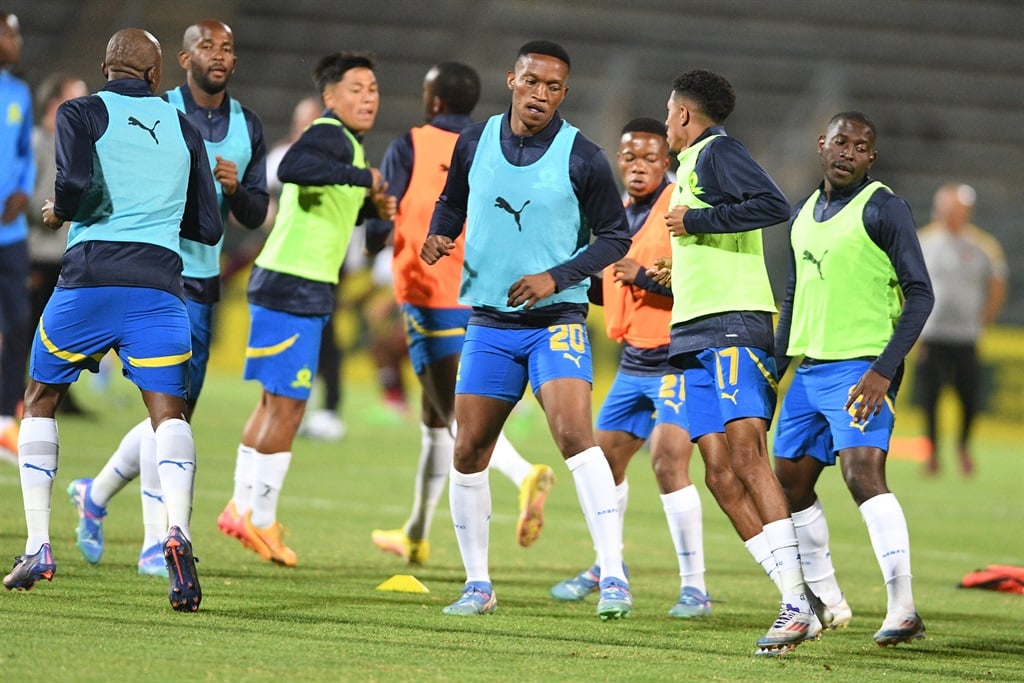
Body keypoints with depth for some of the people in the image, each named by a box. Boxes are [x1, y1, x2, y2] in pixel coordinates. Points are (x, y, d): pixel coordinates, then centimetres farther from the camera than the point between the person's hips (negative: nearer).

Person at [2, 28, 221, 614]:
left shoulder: (82, 114, 5)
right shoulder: (185, 130, 17)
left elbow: (79, 184, -13)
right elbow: (207, 228, 18)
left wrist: (58, 211, 8)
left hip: (91, 275, -1)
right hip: (160, 283, 2)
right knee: (170, 414, -4)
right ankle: (179, 531, -32)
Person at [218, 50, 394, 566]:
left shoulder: (345, 143, 17)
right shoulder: (330, 137, -15)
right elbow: (292, 168, -36)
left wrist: (373, 206, 13)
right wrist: (362, 177, -37)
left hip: (304, 290, 10)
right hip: (292, 289, -10)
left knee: (276, 402, 16)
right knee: (287, 405, -6)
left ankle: (242, 508, 23)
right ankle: (261, 521, 0)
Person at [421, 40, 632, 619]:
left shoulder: (582, 158, -7)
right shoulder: (475, 143, 3)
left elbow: (616, 236, -1)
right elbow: (452, 202, 20)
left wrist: (557, 277, -13)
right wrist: (439, 237, -2)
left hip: (557, 319, -4)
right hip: (489, 323, 4)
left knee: (574, 433, -22)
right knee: (469, 452, 4)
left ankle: (614, 578, -23)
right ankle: (478, 584, 19)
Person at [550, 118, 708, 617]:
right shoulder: (619, 216, 13)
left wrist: (645, 276, -27)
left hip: (678, 360, -9)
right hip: (633, 363, 9)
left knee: (668, 461, -18)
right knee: (605, 457, 14)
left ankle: (694, 585, -12)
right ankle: (606, 568, 33)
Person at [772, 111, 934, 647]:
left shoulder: (883, 210, -7)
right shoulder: (803, 215, 16)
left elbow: (920, 294, -11)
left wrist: (885, 370, -19)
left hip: (862, 368, -8)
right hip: (809, 370, 8)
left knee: (863, 472, -23)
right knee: (790, 480, 11)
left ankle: (902, 610, -27)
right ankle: (824, 600, 27)